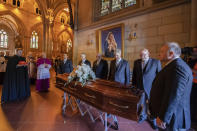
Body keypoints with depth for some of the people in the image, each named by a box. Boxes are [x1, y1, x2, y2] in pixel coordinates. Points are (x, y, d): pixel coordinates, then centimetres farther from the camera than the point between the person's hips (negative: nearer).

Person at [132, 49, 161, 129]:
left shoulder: (156, 62, -7)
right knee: (141, 104, 17)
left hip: (151, 88, -2)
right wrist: (133, 85, 8)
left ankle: (153, 120, 39)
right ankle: (143, 116, 44)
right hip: (139, 87, 3)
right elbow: (134, 75, 8)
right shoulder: (136, 62, 3)